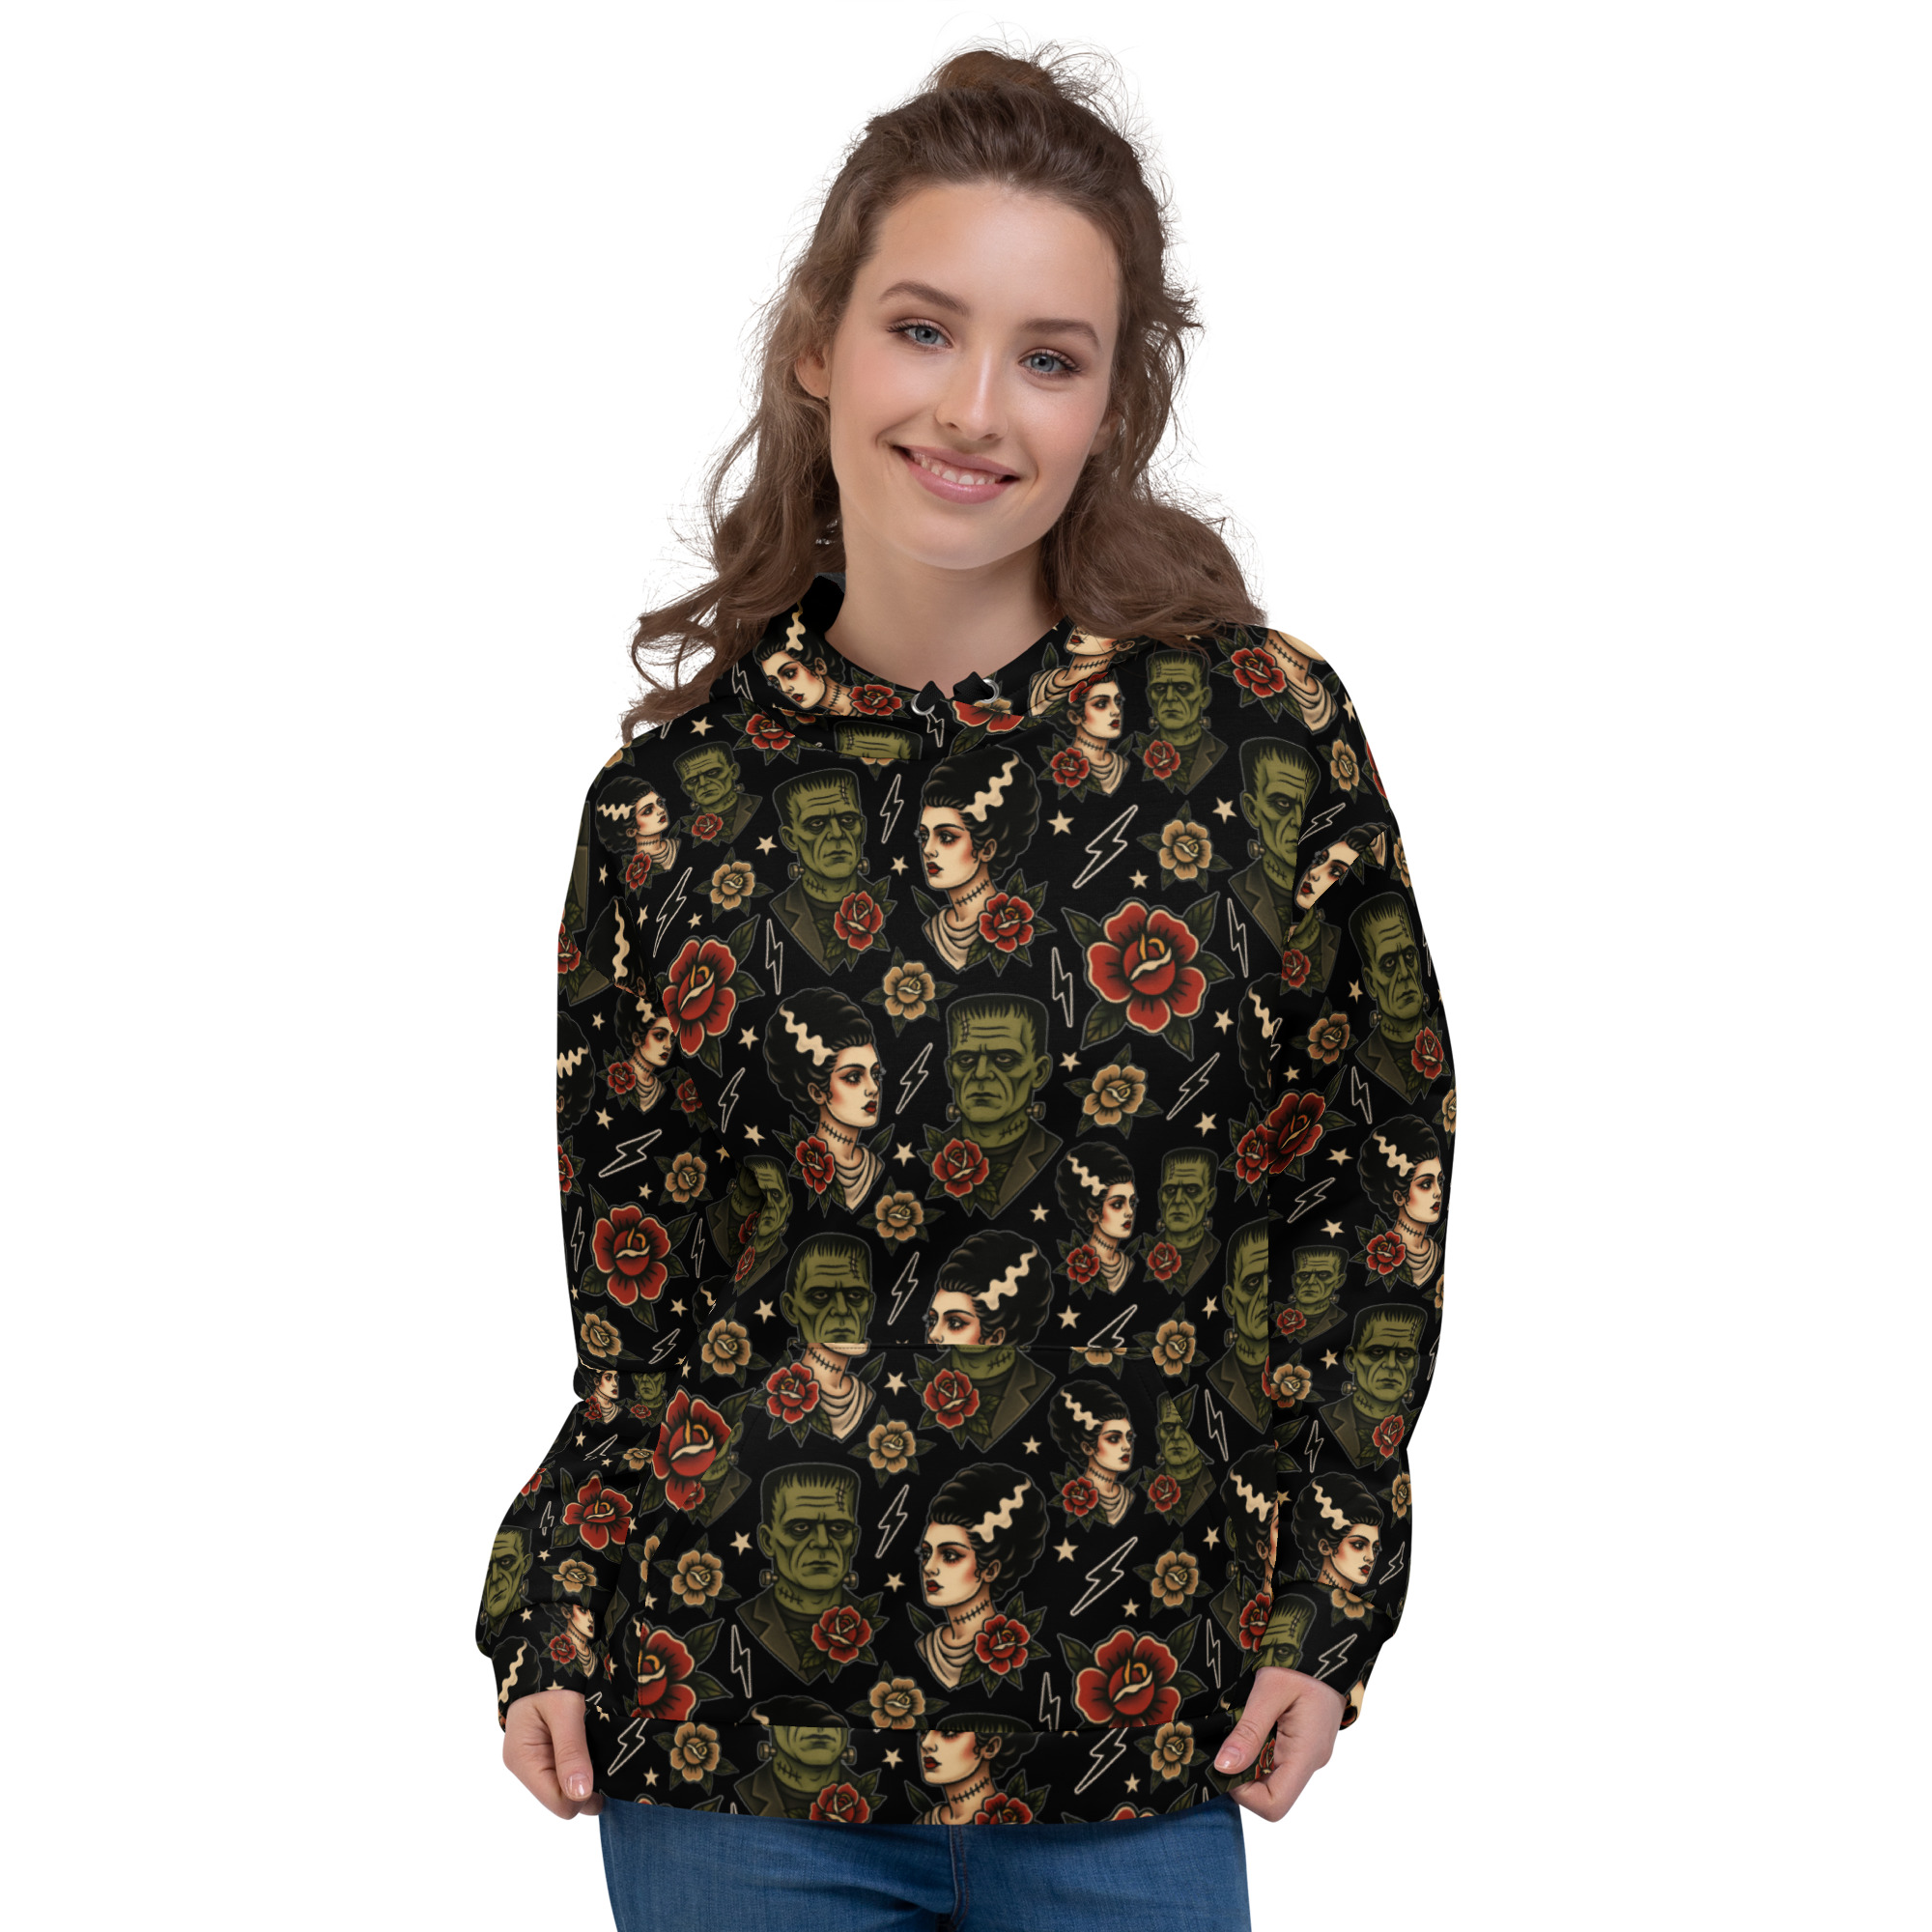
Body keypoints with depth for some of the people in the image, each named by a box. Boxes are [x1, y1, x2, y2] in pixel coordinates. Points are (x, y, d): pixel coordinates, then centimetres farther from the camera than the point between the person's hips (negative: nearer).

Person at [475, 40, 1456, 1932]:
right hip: (728, 1738, 1)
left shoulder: (1260, 729, -4)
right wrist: (549, 1621, 0)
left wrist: (1323, 1605, 0)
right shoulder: (676, 795, -1)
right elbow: (626, 1281, 8)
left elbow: (1382, 1169, 3)